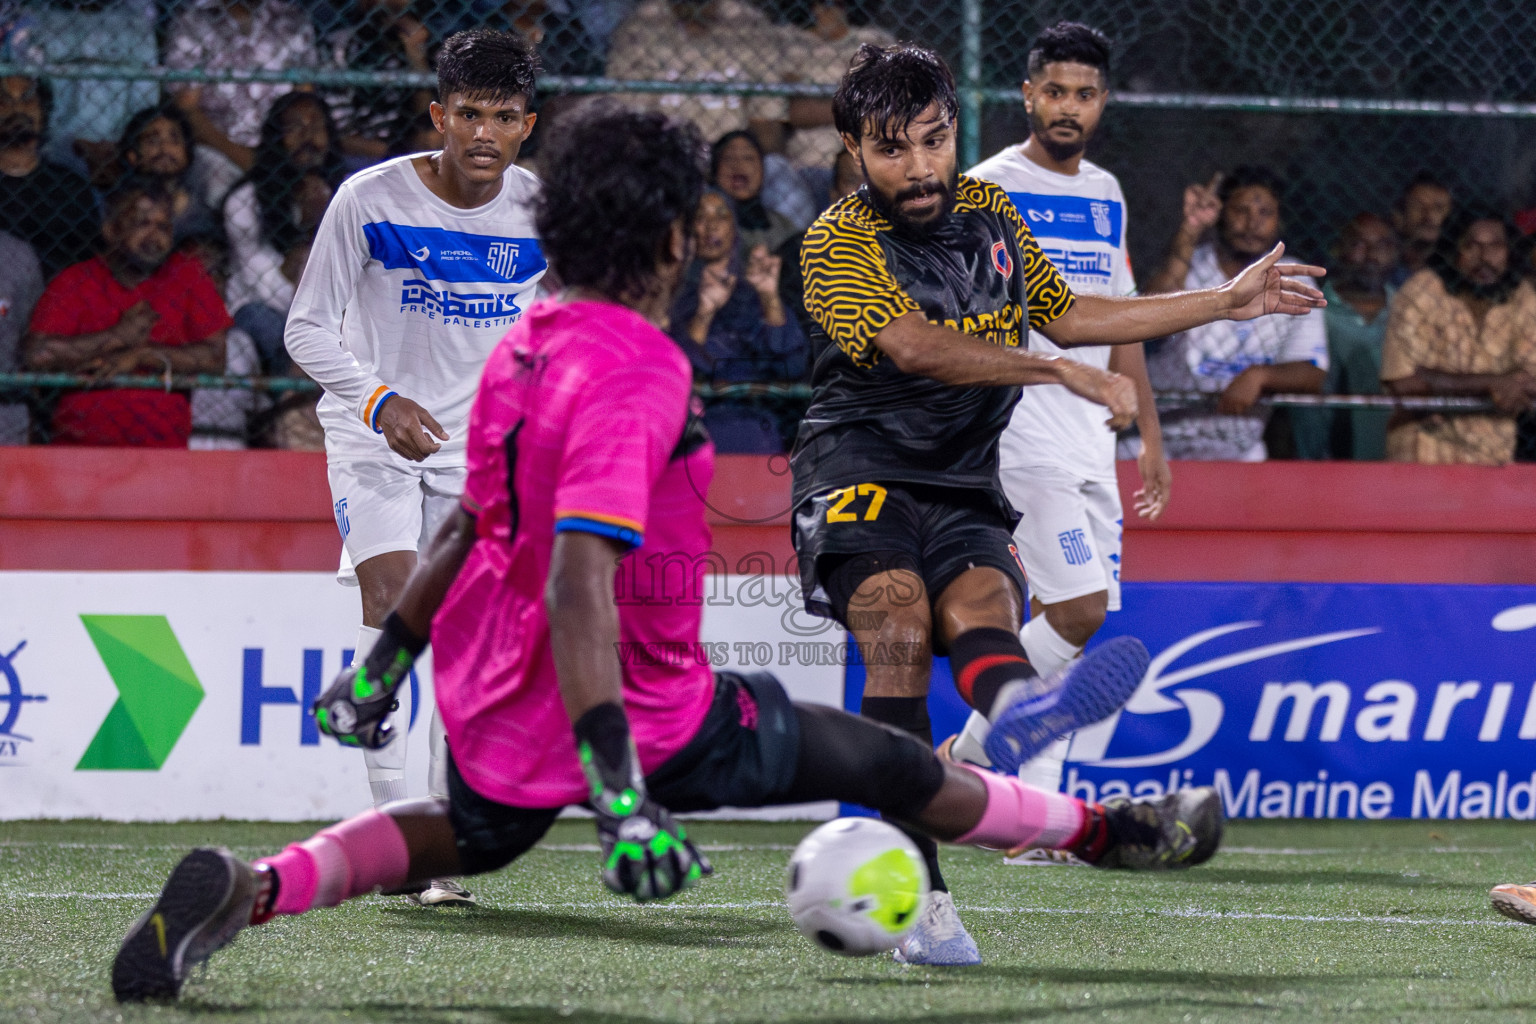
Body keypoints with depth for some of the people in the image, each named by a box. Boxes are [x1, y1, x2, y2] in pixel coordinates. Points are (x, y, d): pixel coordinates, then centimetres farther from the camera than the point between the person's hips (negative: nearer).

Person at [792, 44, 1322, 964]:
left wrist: (1227, 302, 34)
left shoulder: (989, 212, 15)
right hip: (859, 476, -4)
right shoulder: (839, 241, -6)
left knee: (982, 605, -29)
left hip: (966, 495, 4)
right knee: (898, 618, -32)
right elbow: (913, 345, -22)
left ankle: (1019, 711, -68)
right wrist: (1061, 372, -31)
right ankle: (921, 894, -42)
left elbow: (1065, 314, 31)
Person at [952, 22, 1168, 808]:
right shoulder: (987, 189, -6)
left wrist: (1150, 436, 20)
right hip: (1020, 438, -7)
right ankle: (971, 752, 1)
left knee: (1067, 618, 1)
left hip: (1089, 442, 7)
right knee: (1079, 610, -16)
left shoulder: (1106, 197, 15)